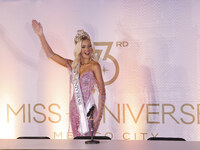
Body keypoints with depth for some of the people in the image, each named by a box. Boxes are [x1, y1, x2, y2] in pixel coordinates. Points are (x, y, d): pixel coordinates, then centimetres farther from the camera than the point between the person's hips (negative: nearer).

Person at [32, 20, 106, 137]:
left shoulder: (94, 66, -7)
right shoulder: (73, 65, 7)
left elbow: (102, 91, -9)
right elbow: (51, 54, 12)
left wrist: (99, 114, -15)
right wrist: (41, 35, 7)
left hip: (89, 111, -5)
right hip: (75, 110, 5)